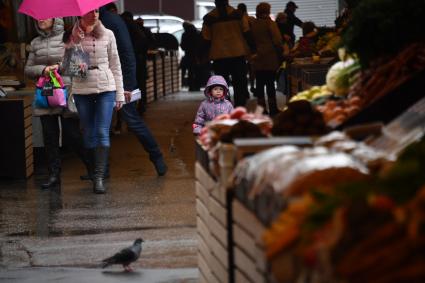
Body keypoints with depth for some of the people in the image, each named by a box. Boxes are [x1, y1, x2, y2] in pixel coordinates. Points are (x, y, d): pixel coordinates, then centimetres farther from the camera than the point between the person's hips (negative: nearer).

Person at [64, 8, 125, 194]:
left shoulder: (107, 35, 5)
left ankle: (99, 177, -14)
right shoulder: (72, 36, 2)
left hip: (106, 88, 0)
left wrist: (120, 94, 6)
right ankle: (94, 174, 18)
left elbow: (115, 65, 9)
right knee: (89, 135, 6)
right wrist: (76, 39, -16)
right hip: (81, 90, 1)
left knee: (102, 133, -11)